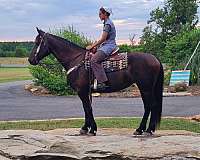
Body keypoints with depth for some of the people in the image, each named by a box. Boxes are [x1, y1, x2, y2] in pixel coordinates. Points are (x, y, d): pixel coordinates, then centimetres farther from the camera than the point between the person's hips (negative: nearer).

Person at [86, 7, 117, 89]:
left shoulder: (108, 24, -13)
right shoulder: (107, 23, 18)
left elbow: (103, 39, -17)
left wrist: (92, 46, -12)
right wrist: (94, 45, 16)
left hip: (108, 46, -11)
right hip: (106, 45, 11)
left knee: (94, 59, -27)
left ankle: (103, 82, -32)